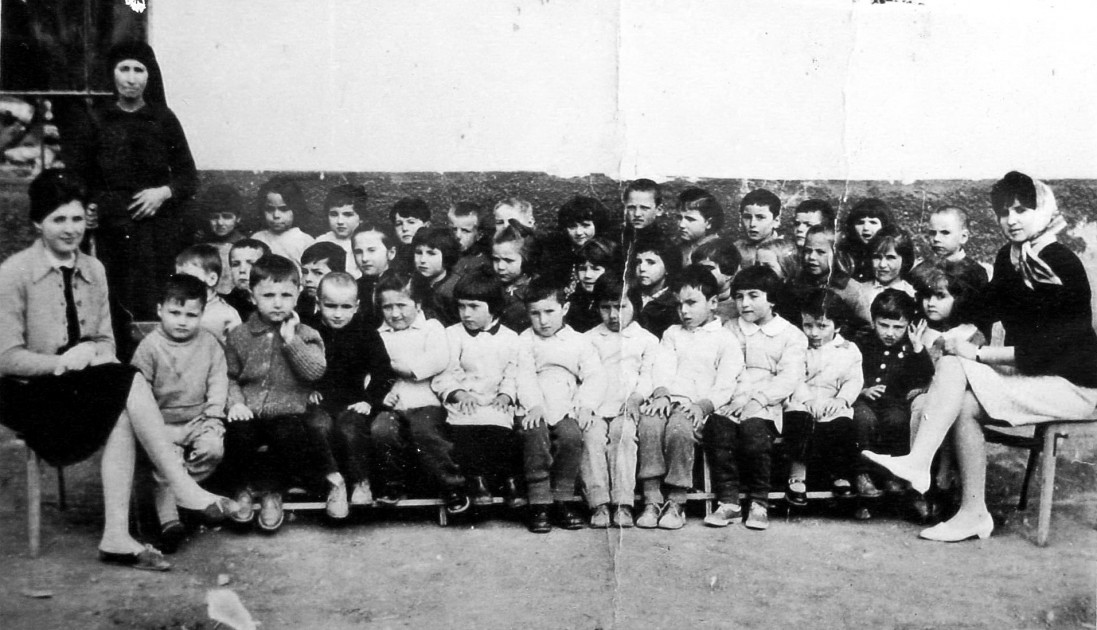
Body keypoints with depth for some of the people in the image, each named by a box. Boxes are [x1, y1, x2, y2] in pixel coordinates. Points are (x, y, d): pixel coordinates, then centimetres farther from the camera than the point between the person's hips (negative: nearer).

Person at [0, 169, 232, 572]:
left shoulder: (93, 270, 9)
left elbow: (105, 340, 11)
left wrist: (95, 354, -12)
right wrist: (62, 361, -23)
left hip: (82, 388, 5)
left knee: (122, 416, -29)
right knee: (130, 382, -28)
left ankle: (117, 537, -28)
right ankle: (184, 489, -24)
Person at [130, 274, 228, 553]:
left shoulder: (209, 342, 4)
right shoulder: (150, 346, -4)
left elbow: (218, 381, 4)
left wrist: (212, 416, -7)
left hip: (199, 418, 3)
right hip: (163, 422, -2)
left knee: (213, 448, -24)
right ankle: (169, 521, -21)